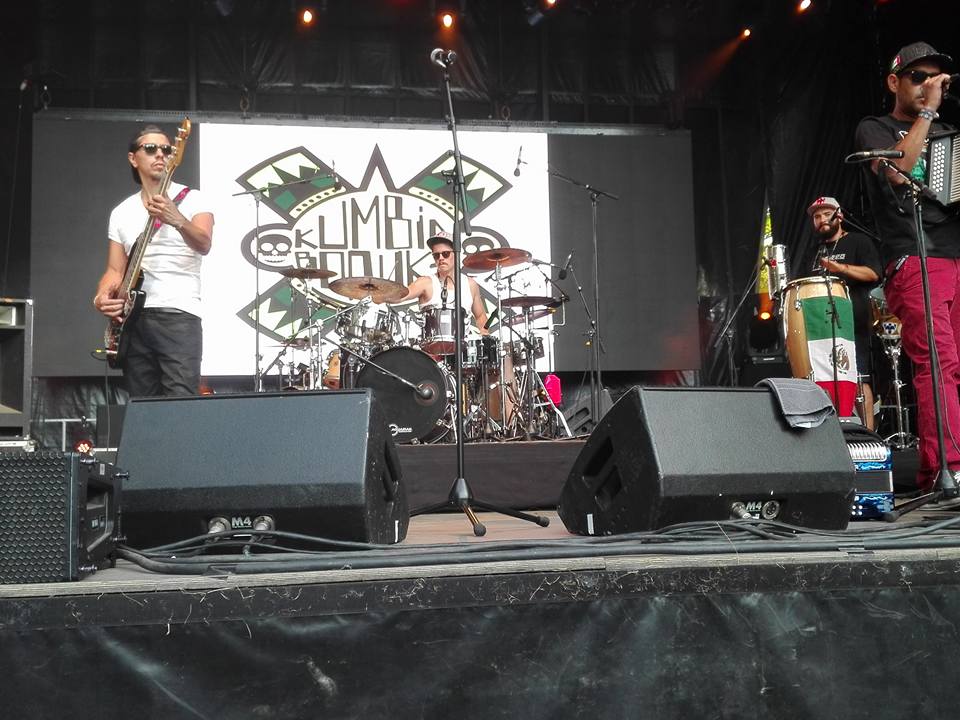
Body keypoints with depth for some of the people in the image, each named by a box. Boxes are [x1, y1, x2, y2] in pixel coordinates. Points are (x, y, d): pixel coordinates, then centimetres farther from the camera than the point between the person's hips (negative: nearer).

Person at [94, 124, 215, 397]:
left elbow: (203, 245, -18)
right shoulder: (121, 212, 15)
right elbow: (115, 269, 15)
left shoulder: (191, 199, 1)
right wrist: (103, 295, -6)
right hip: (133, 318, 5)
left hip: (178, 315, -5)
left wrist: (176, 220, -37)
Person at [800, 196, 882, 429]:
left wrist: (841, 268, -19)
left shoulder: (858, 242, 8)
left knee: (859, 378, -11)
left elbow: (873, 273, -6)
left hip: (852, 323, -5)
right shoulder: (813, 253, 25)